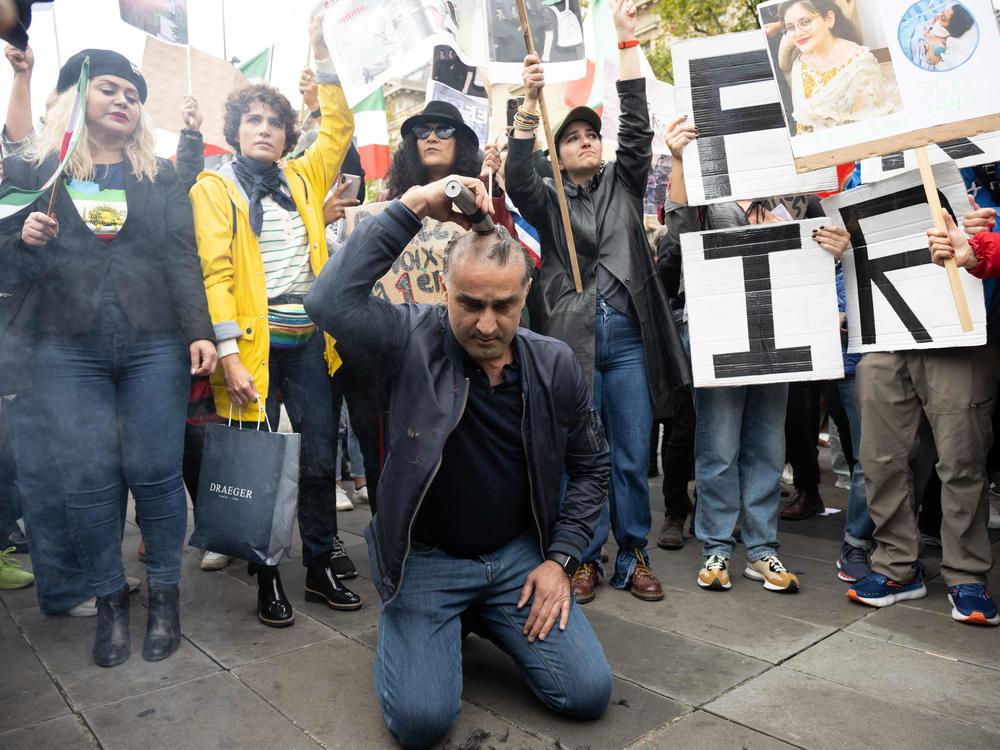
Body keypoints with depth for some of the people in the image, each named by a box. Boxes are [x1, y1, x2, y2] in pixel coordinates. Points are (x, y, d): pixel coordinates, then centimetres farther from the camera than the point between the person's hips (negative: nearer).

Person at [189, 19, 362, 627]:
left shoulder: (302, 179, 16)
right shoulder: (214, 188, 3)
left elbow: (339, 129, 20)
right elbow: (215, 271, -6)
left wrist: (322, 52, 13)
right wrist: (229, 354, -14)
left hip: (309, 341, 4)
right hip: (254, 344, -3)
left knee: (320, 458, 7)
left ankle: (322, 567, 21)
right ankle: (267, 577, 19)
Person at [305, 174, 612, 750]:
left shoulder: (556, 365, -6)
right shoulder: (413, 342, -15)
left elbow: (591, 466, 6)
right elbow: (331, 299, -34)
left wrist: (559, 559, -2)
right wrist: (412, 206, -31)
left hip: (518, 554, 3)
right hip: (424, 559, -3)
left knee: (590, 694, -3)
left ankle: (482, 618, 22)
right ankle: (406, 625, 19)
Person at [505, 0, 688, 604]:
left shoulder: (623, 184, 17)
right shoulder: (548, 200, 13)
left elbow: (638, 126, 6)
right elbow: (517, 179, -6)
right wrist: (531, 101, -16)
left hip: (629, 335, 2)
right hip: (570, 337, -1)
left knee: (633, 456, 5)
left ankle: (633, 557, 19)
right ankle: (587, 558, 17)